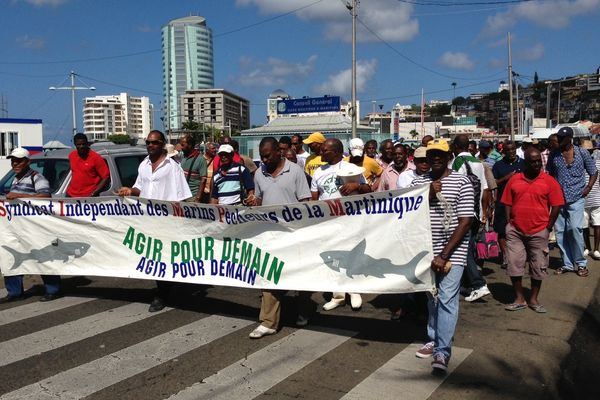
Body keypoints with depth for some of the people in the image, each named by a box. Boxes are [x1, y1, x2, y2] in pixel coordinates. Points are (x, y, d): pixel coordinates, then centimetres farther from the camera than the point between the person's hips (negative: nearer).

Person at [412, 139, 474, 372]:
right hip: (426, 251, 4)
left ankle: (442, 352, -2)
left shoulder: (462, 183, -5)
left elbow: (465, 222, -10)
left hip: (452, 252, -4)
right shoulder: (418, 182, 7)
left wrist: (444, 255, -15)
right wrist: (428, 196, -14)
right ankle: (434, 340, 29)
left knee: (447, 300, -7)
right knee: (432, 298, 14)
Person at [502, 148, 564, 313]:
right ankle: (519, 299, 17)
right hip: (515, 231, 1)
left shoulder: (549, 181, -2)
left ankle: (534, 299, 23)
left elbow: (556, 206, -1)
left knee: (538, 266, 8)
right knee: (514, 264, 3)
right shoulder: (514, 180, 3)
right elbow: (507, 204, 7)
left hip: (539, 232, -1)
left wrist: (548, 227, -3)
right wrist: (509, 223, 0)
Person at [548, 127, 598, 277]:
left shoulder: (582, 153, 1)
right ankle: (567, 264, 16)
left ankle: (581, 263, 2)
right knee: (560, 232, 4)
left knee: (575, 228, -15)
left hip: (576, 198, -3)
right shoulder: (554, 155, 7)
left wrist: (588, 187, -4)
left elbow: (593, 172, 8)